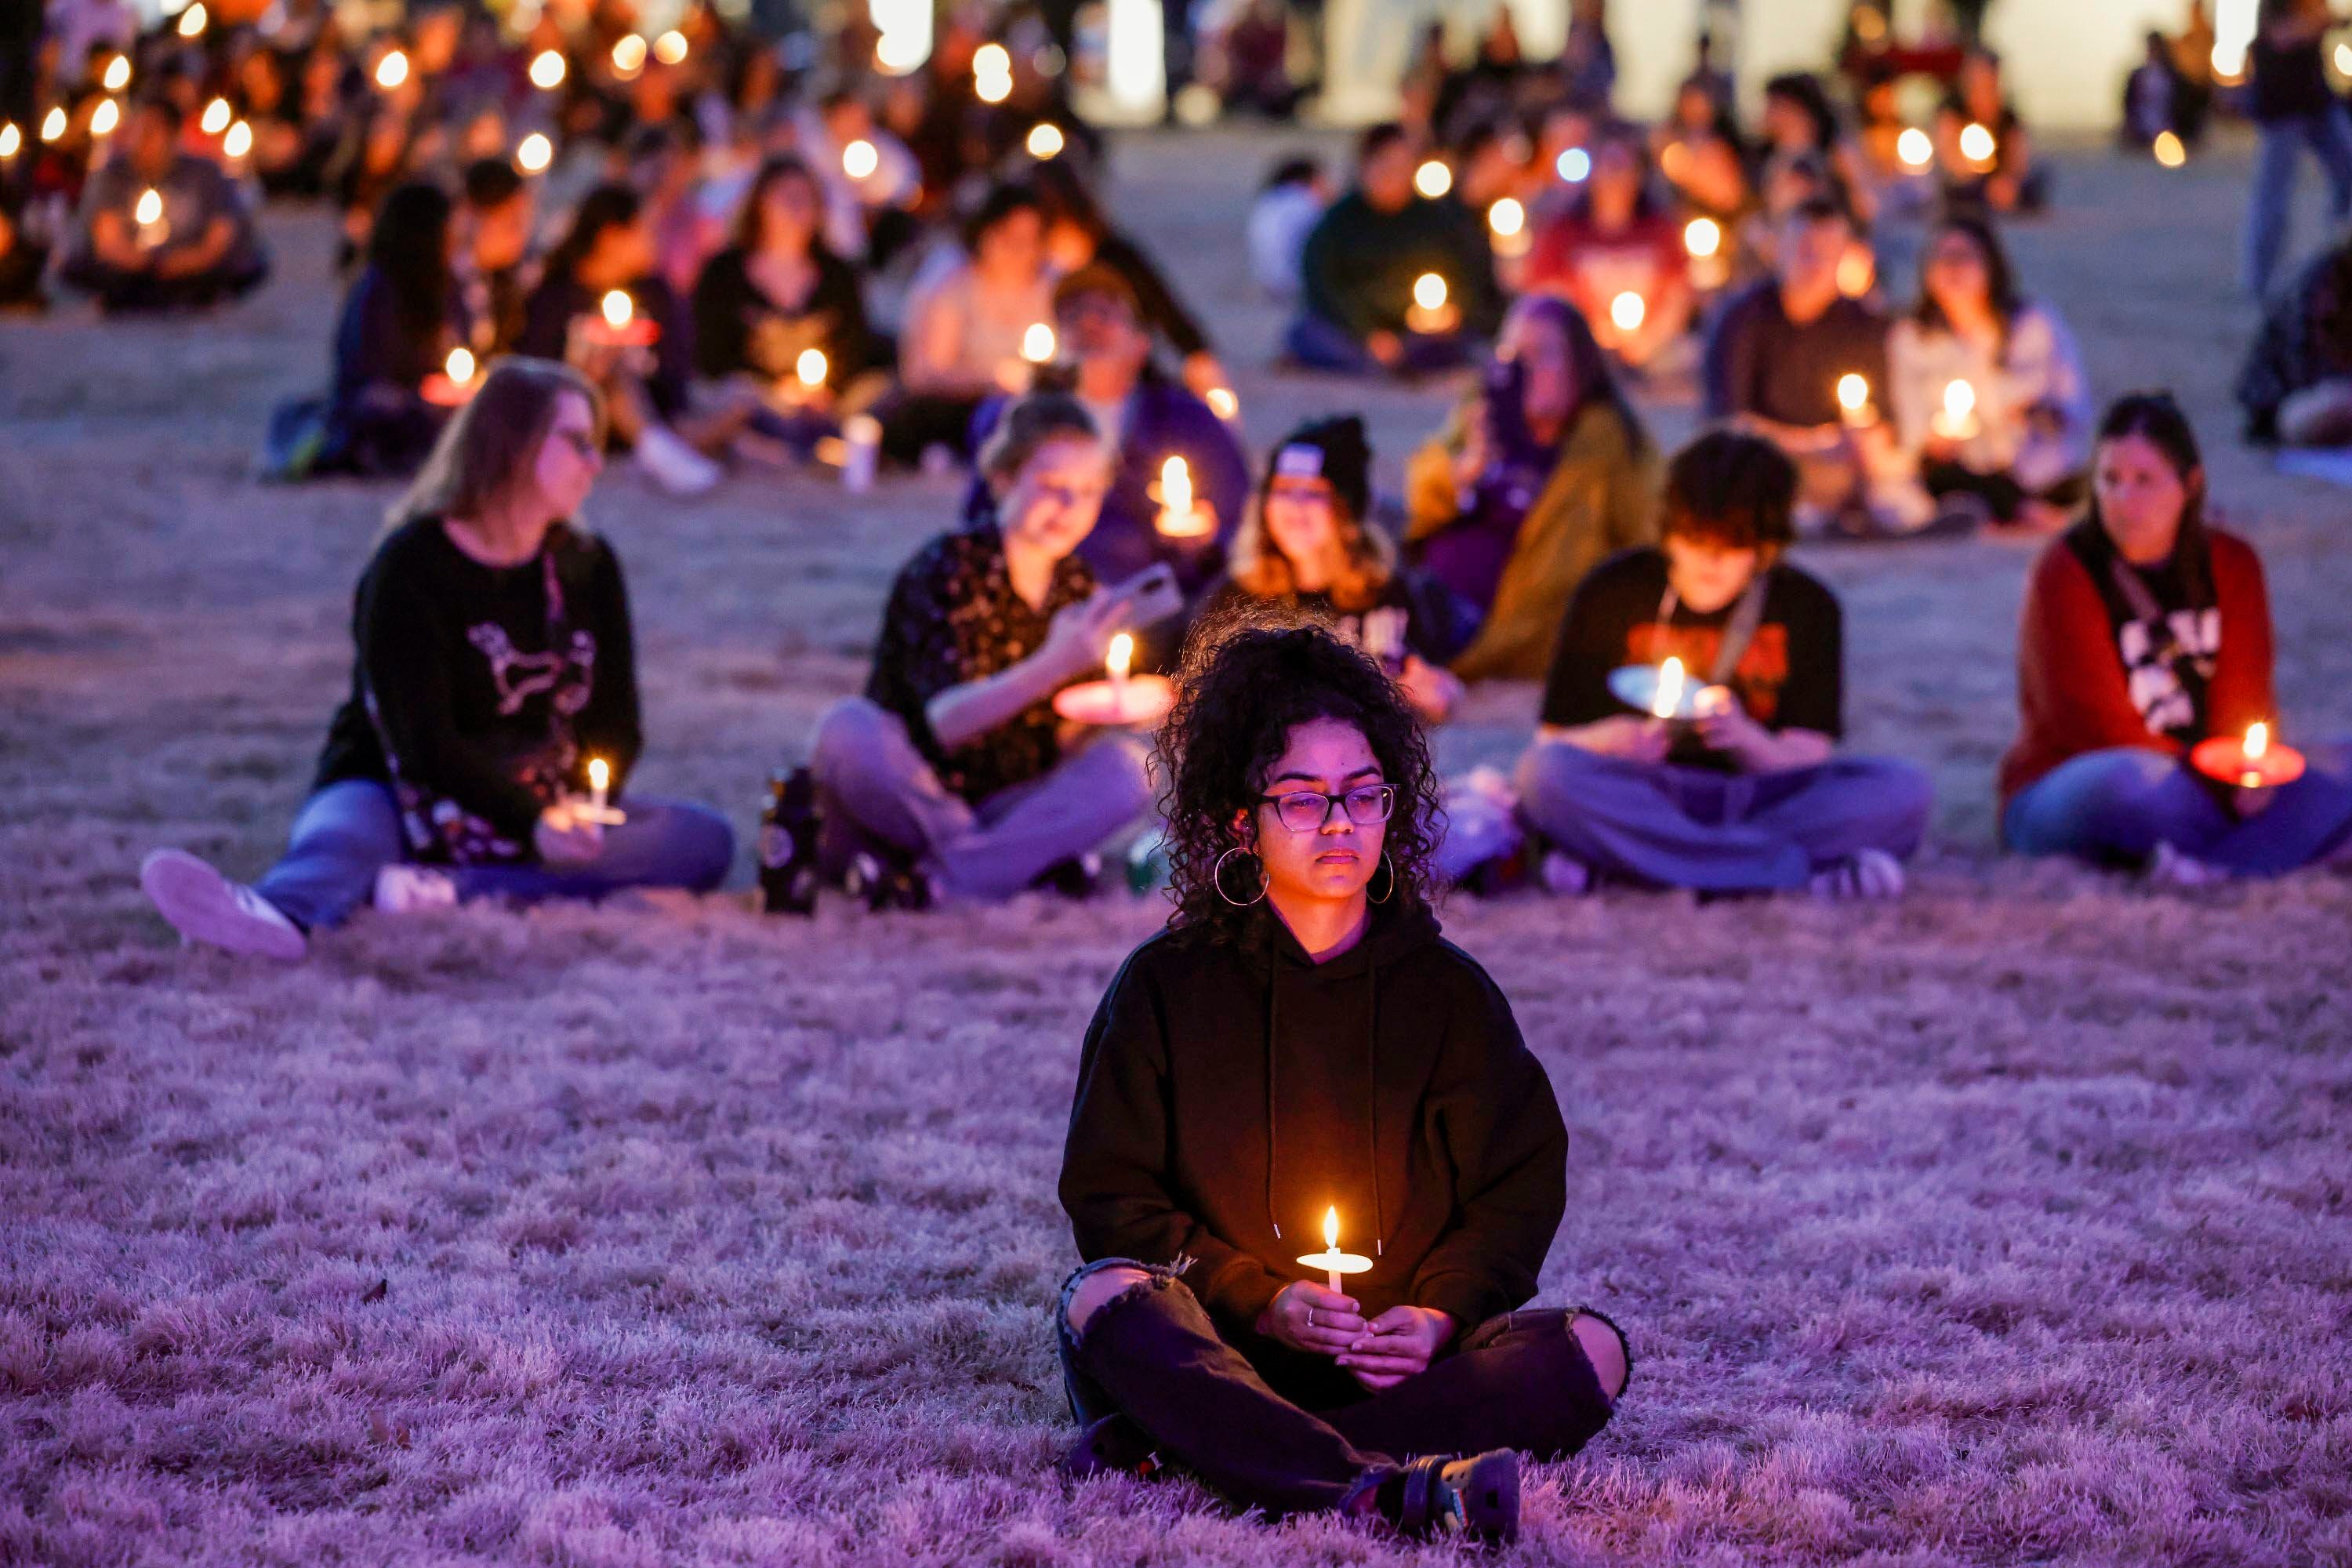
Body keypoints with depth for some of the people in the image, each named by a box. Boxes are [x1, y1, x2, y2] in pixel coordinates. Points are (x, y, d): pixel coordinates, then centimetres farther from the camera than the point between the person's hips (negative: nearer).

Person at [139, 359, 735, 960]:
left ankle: (452, 890, -40)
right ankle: (278, 917, -75)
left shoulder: (588, 566, 9)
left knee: (705, 840, -22)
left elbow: (616, 721, 4)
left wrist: (581, 806, -19)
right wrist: (530, 820, -33)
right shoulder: (411, 567, -9)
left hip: (546, 814, 5)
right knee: (346, 831, -37)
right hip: (412, 803, -4)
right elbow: (423, 741, -19)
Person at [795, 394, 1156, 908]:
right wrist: (1055, 664, -39)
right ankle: (1029, 858, -21)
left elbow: (1067, 745, 6)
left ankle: (935, 879, -29)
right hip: (901, 803, -5)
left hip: (997, 806, 5)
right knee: (849, 729, -35)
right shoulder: (944, 571, -12)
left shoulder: (1077, 588, 6)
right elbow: (943, 721, -26)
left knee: (1127, 769, -20)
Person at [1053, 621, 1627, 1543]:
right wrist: (1257, 1302, -14)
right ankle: (1386, 1492, -50)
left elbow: (1520, 1188, 10)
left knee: (1591, 1349, -25)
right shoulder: (1165, 987, 7)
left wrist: (1439, 1314, -11)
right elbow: (1112, 1193, 2)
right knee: (1103, 1301, -33)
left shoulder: (1449, 992, 12)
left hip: (1401, 1358, 2)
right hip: (1217, 1348, -2)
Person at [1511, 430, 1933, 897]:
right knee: (1543, 771, -34)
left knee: (1903, 789, -24)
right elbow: (1554, 742, 0)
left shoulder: (1807, 607, 2)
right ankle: (1810, 870, -34)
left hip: (1759, 801, 0)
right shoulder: (1612, 592, 0)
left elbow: (1808, 760, -3)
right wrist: (1607, 741, -24)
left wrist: (1746, 739, -25)